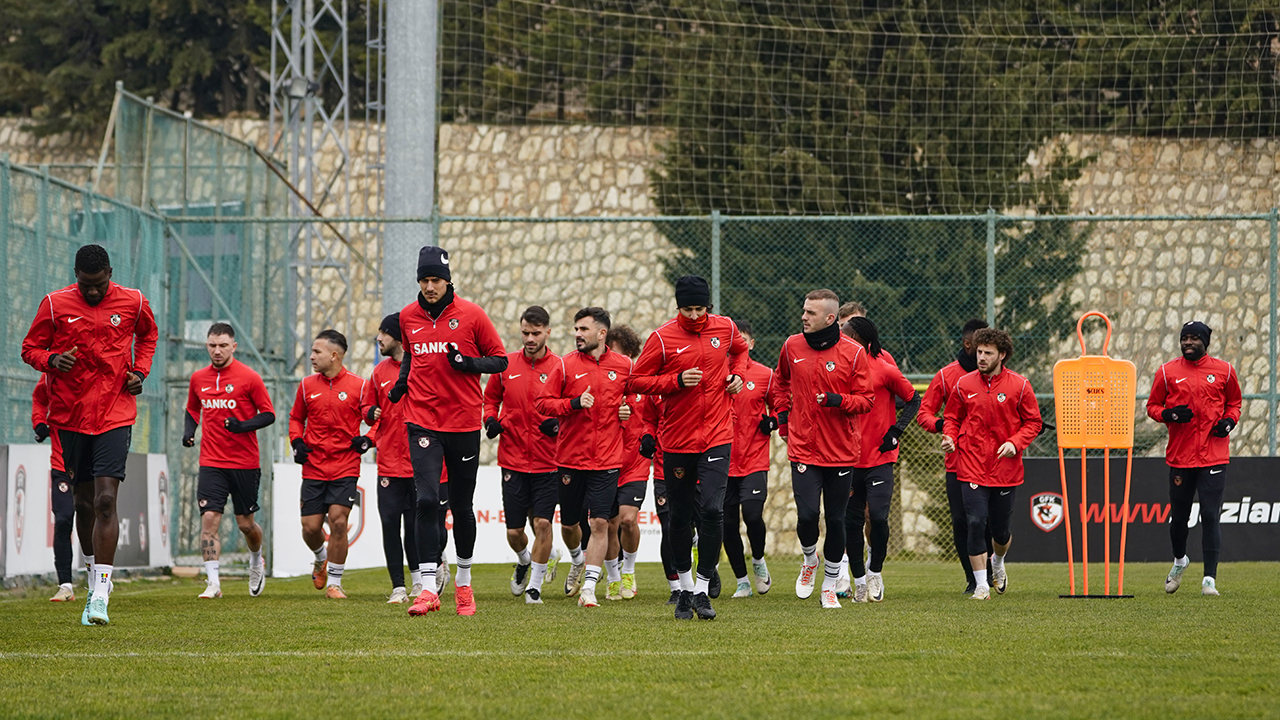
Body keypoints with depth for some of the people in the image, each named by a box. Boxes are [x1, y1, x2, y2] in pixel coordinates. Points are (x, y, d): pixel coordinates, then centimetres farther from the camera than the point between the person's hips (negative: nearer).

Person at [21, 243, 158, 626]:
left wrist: (140, 371, 6)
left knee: (105, 500, -15)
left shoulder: (133, 302, 1)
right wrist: (52, 360, -15)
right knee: (83, 503, 9)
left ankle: (101, 594, -18)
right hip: (70, 415, 2)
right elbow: (30, 349, 6)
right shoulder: (55, 304, -2)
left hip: (116, 416, -2)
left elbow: (148, 333, 22)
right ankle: (96, 576, 32)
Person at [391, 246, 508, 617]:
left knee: (462, 505, 9)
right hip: (423, 422, 1)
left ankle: (464, 581, 29)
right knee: (427, 500, -14)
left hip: (464, 422, -1)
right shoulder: (408, 317, 5)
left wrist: (469, 363, -16)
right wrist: (402, 381, 5)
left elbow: (500, 359, 2)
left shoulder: (471, 314, -4)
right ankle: (428, 589, -16)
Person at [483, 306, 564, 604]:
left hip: (547, 462, -2)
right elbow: (491, 397, 20)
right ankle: (524, 560, 37)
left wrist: (558, 425, -15)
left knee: (542, 522, -9)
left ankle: (535, 585, 7)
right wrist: (491, 420, 0)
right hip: (513, 459, 2)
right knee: (514, 531, 4)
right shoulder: (506, 365, 4)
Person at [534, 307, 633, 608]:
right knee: (569, 524, 12)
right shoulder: (566, 365, -1)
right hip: (571, 456, 1)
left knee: (600, 523, -11)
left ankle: (589, 587, -9)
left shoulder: (624, 366, 2)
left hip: (607, 459, -1)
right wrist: (574, 403, -15)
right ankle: (579, 561, 43)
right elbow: (542, 402, -1)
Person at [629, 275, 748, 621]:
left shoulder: (725, 328, 4)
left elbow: (740, 349, 27)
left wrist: (737, 374, 8)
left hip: (717, 437, 1)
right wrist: (678, 380, -16)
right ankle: (685, 586, 25)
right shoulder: (662, 337, -6)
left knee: (711, 509, -14)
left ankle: (703, 588, -7)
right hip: (677, 441, -1)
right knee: (681, 516, 8)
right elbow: (638, 381, -4)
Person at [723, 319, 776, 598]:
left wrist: (772, 422, -4)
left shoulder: (765, 375, 2)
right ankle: (742, 580, 17)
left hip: (754, 460, -2)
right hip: (722, 459, 2)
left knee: (752, 515, -17)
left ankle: (758, 560, 14)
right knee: (728, 522, 3)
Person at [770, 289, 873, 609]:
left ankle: (830, 586, 20)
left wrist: (837, 400, -21)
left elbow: (866, 399, -3)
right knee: (807, 514, -12)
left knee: (836, 520, 4)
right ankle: (809, 560, 20)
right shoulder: (792, 346, 4)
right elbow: (781, 381, 24)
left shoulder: (853, 353, -6)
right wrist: (782, 415, 12)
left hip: (841, 451, -1)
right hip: (803, 447, 1)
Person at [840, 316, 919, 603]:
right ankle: (859, 582, 14)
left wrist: (895, 431, -7)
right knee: (851, 521, 2)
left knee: (878, 516, -14)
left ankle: (875, 574, 7)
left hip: (880, 458, -4)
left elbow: (912, 400, 3)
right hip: (848, 458, 4)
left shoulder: (884, 369, -8)